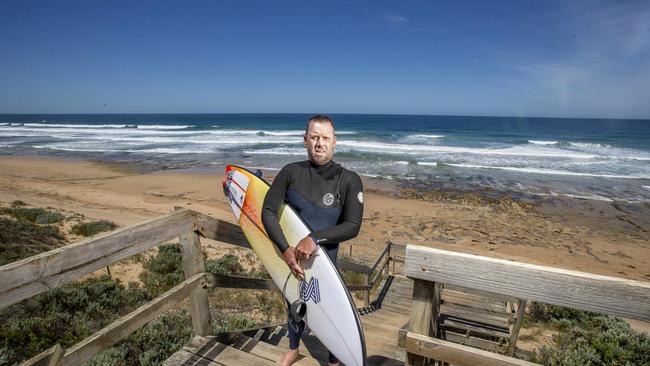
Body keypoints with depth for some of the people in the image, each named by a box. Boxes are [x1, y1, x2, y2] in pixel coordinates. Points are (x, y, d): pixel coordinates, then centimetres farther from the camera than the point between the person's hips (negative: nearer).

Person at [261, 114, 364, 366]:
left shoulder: (349, 180, -13)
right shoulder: (290, 172, -7)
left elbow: (352, 227, -18)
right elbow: (268, 212, -10)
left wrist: (315, 238, -27)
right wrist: (286, 250, -20)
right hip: (292, 255, 3)